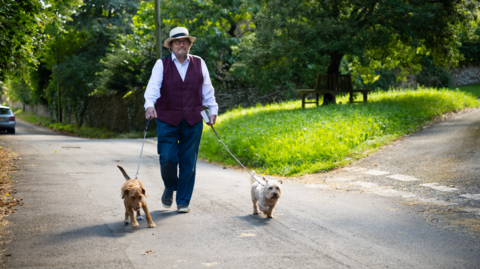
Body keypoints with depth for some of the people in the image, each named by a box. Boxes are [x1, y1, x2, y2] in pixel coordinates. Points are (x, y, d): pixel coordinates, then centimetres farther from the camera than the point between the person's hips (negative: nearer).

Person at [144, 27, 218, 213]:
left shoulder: (199, 64, 10)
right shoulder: (161, 65, 2)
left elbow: (207, 89, 15)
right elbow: (153, 86, -12)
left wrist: (213, 110, 11)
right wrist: (149, 105, -28)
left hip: (193, 121, 2)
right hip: (167, 121, -2)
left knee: (188, 162, 3)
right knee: (167, 158, -6)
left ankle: (183, 201, 14)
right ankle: (170, 188, 26)